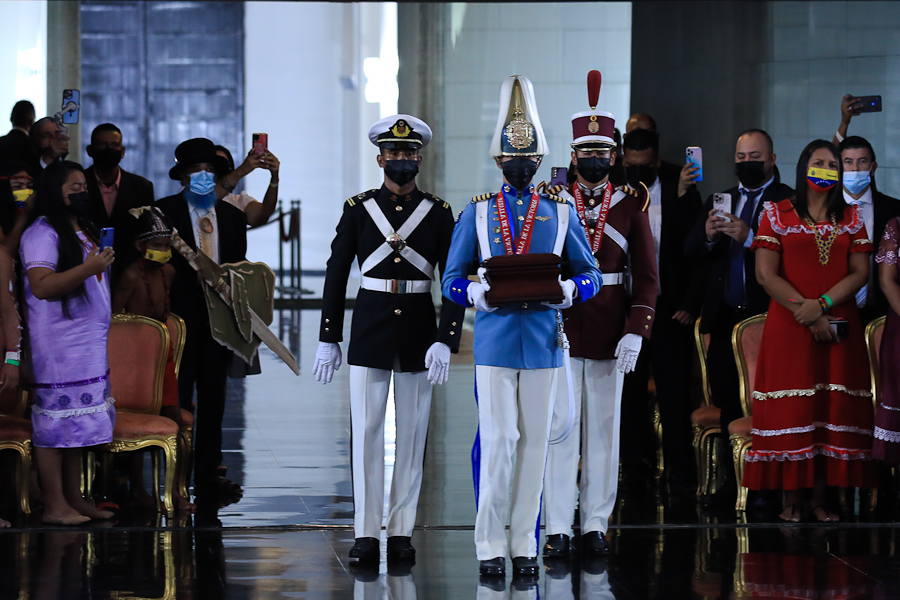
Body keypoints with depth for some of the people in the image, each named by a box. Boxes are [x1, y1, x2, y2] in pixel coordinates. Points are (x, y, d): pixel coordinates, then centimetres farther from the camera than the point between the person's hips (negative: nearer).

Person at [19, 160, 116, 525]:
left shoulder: (83, 231, 19)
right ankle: (55, 505, -6)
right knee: (55, 422, -7)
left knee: (78, 423, 11)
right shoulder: (42, 233, -10)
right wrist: (88, 268, -27)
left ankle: (75, 499, 15)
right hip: (58, 343, -9)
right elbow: (42, 286, -22)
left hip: (88, 341, 9)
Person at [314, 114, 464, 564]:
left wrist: (445, 341, -13)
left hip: (418, 332, 1)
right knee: (367, 431, -2)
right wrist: (328, 340, 1)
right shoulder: (358, 209, 2)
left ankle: (402, 533, 10)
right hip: (369, 331, 0)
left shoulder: (438, 213, 2)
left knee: (412, 433, 4)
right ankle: (366, 534, 2)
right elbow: (336, 275, 4)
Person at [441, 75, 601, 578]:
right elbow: (452, 280, 6)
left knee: (535, 441, 4)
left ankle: (524, 545, 11)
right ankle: (491, 546, 2)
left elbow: (591, 274, 10)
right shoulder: (477, 212, 5)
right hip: (495, 340, -1)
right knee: (498, 440, -5)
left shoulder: (561, 212, 7)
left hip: (544, 341, 1)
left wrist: (567, 288, -13)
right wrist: (478, 291, -16)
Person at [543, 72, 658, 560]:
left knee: (604, 429, 5)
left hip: (611, 332, 1)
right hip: (560, 330, -1)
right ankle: (558, 528, 2)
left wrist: (635, 332, -8)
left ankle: (596, 525, 12)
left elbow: (646, 276, 3)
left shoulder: (631, 203, 4)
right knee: (560, 428, -1)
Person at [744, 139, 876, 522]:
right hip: (788, 329, -2)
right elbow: (766, 275, -3)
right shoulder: (777, 214, 5)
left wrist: (822, 304, -13)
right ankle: (792, 499, -2)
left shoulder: (851, 218, 12)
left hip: (839, 327, 2)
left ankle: (820, 498, 1)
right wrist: (805, 311, -12)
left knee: (833, 409, -2)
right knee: (791, 410, -6)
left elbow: (860, 273, 3)